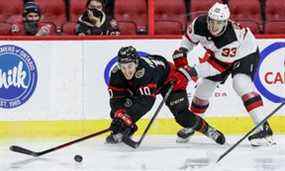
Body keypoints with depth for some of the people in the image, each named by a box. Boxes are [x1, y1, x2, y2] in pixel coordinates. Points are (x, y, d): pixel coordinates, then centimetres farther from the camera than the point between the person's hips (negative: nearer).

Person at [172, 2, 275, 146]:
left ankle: (263, 128, -32)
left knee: (241, 84, -30)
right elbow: (189, 37, -2)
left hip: (245, 53, -6)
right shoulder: (200, 23, -25)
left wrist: (194, 72, -40)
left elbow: (220, 64, -35)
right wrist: (181, 51, -18)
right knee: (204, 88, 8)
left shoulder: (232, 37, -41)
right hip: (217, 53, 7)